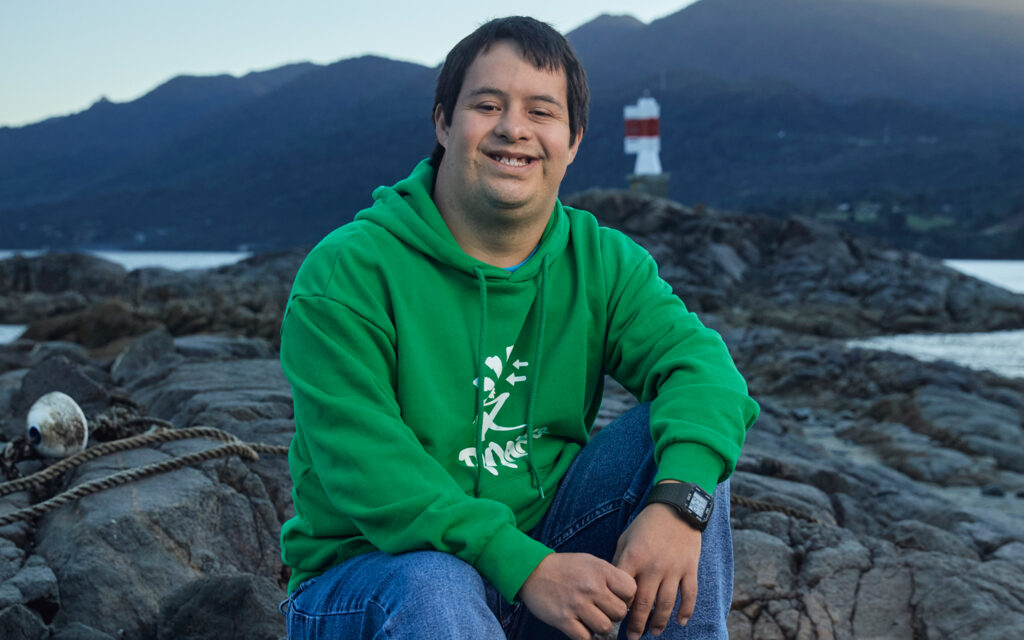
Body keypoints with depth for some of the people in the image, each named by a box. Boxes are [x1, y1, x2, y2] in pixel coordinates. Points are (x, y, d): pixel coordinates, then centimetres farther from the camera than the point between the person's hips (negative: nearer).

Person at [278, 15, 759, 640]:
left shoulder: (602, 262, 2)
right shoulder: (347, 272, -14)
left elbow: (701, 363, -13)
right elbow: (365, 468, -22)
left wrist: (678, 503, -34)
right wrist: (523, 567, -32)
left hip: (541, 550, 5)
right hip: (376, 570, -4)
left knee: (681, 434, -14)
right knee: (435, 587, -39)